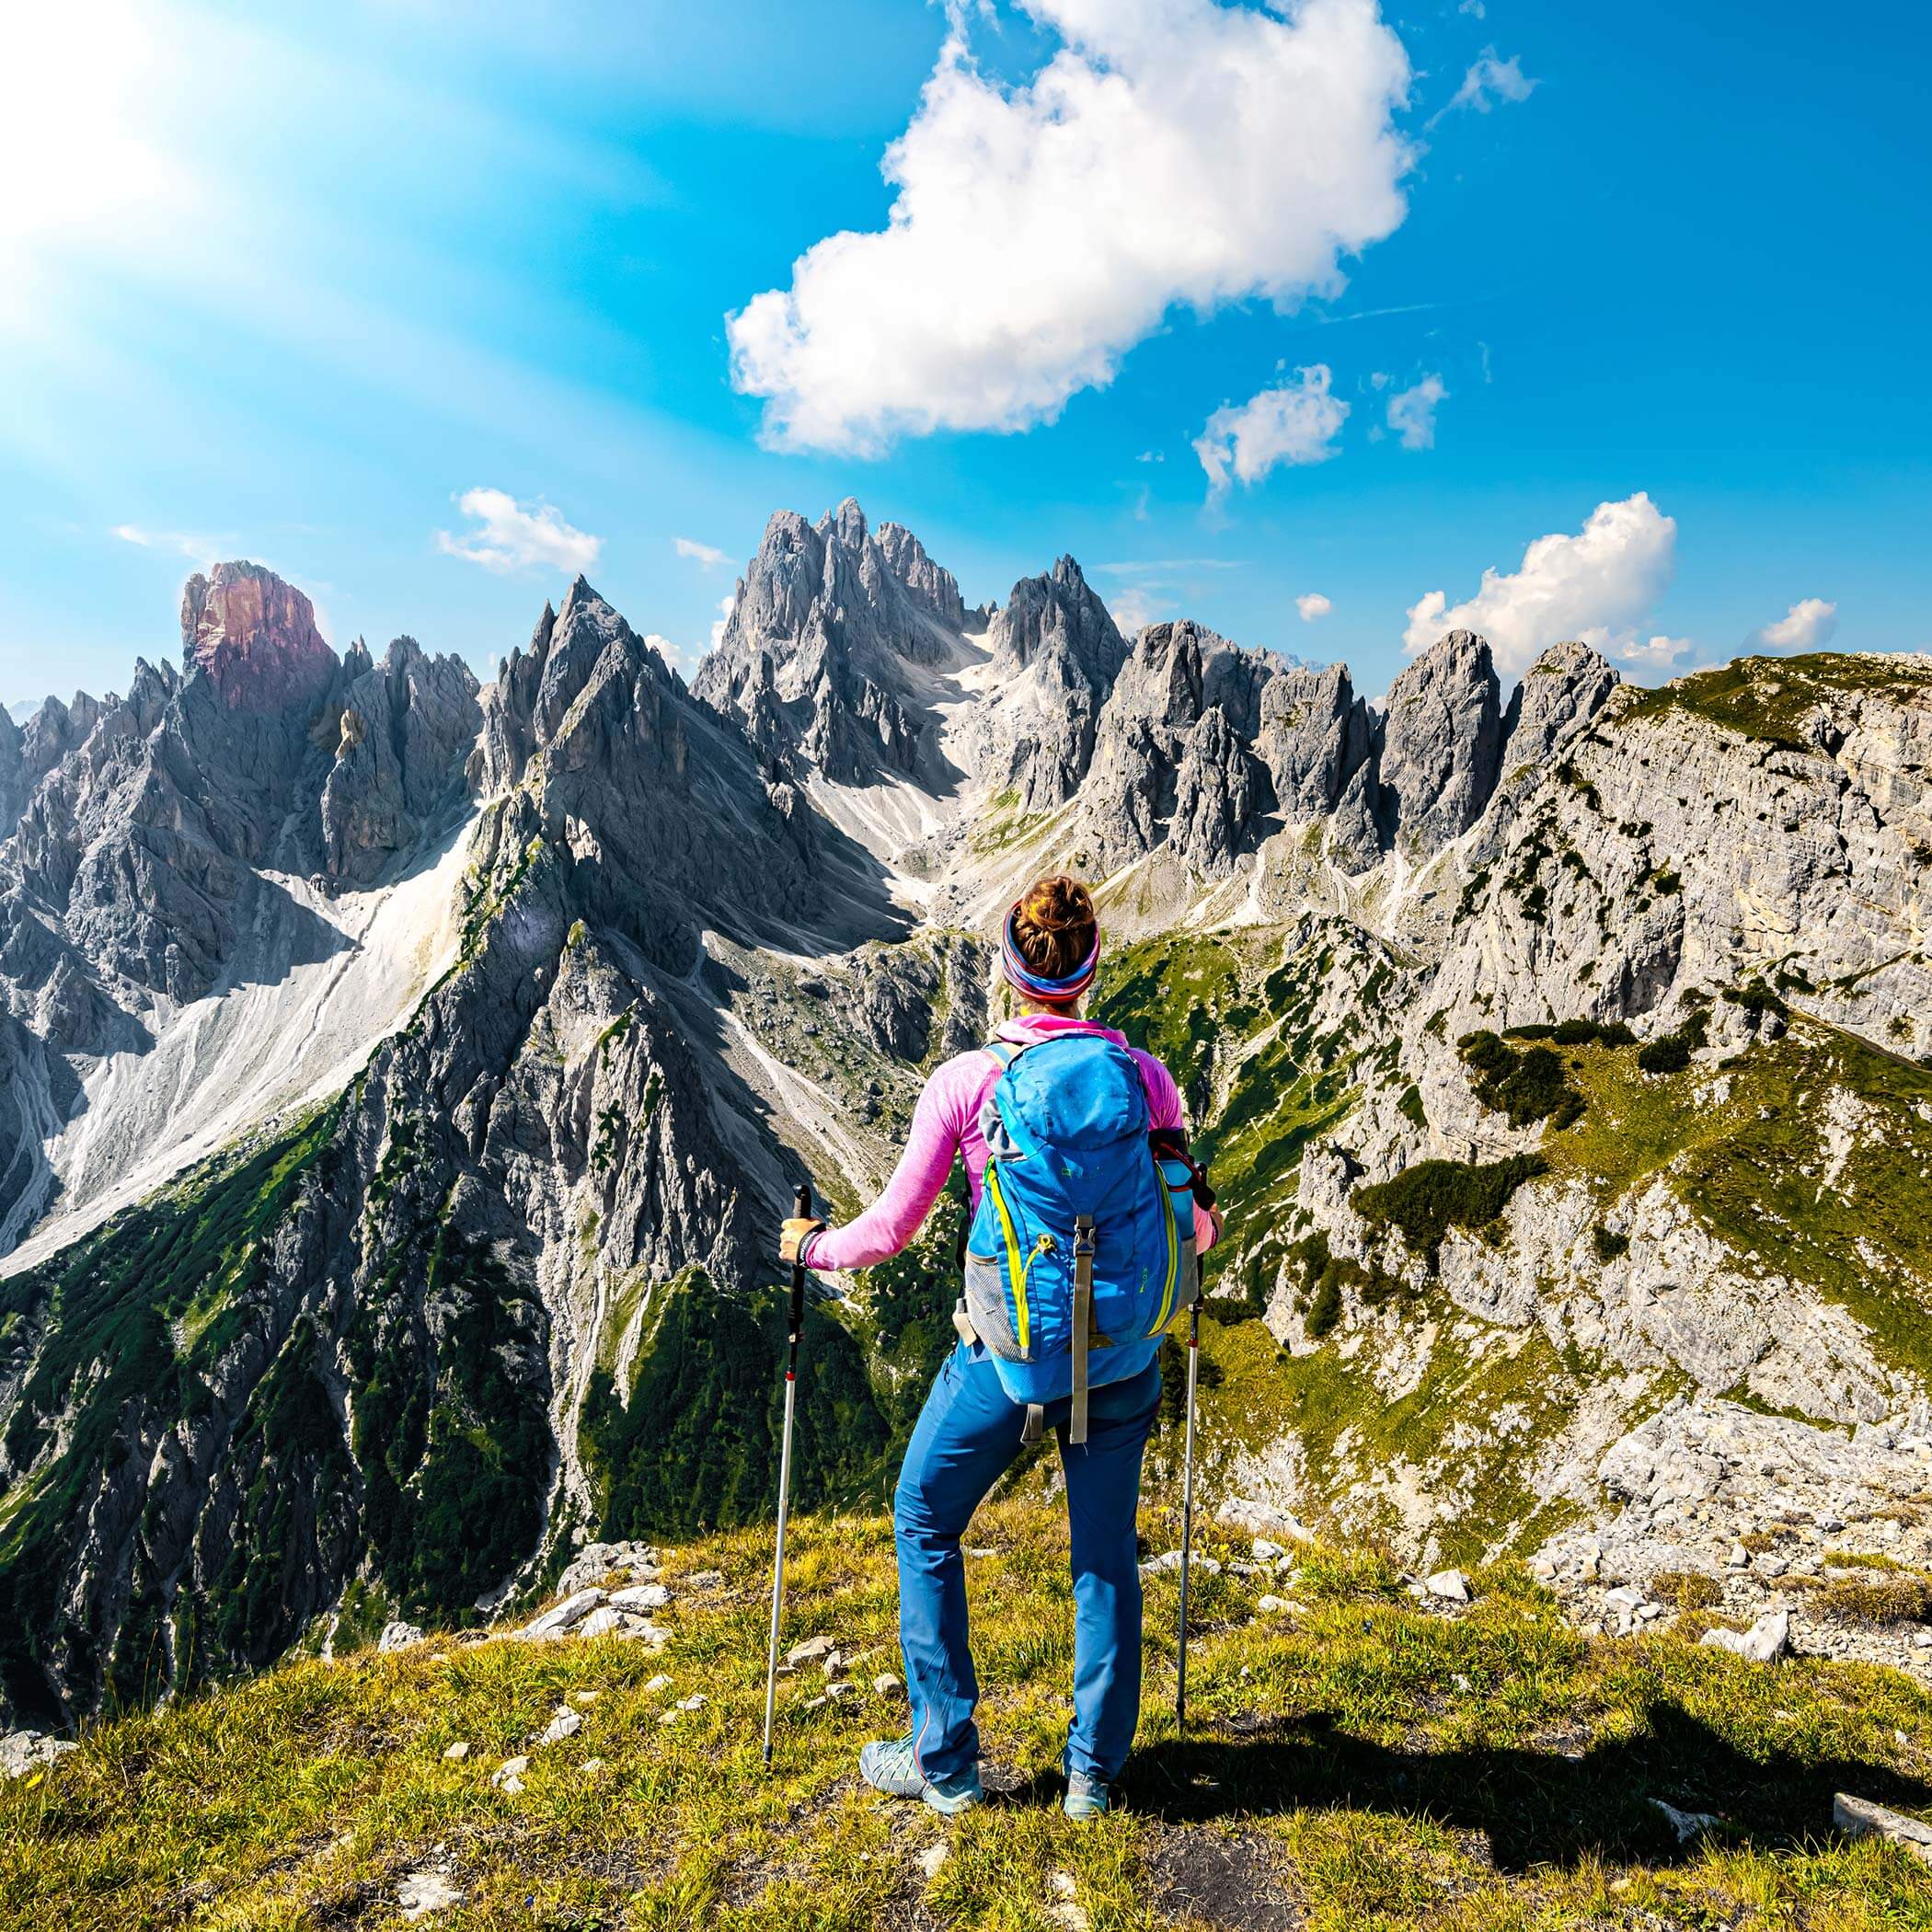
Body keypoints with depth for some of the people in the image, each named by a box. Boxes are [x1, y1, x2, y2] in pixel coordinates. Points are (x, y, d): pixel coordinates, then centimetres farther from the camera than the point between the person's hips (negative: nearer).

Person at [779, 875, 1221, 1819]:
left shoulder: (964, 1080, -13)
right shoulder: (1144, 1076, -5)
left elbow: (889, 1230, -8)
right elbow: (1189, 1228, 3)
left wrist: (810, 1245, 12)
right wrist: (1208, 1228, 27)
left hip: (1006, 1353, -2)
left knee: (925, 1527, 21)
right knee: (1106, 1553, 21)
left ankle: (944, 1762, 31)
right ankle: (1094, 1768, 35)